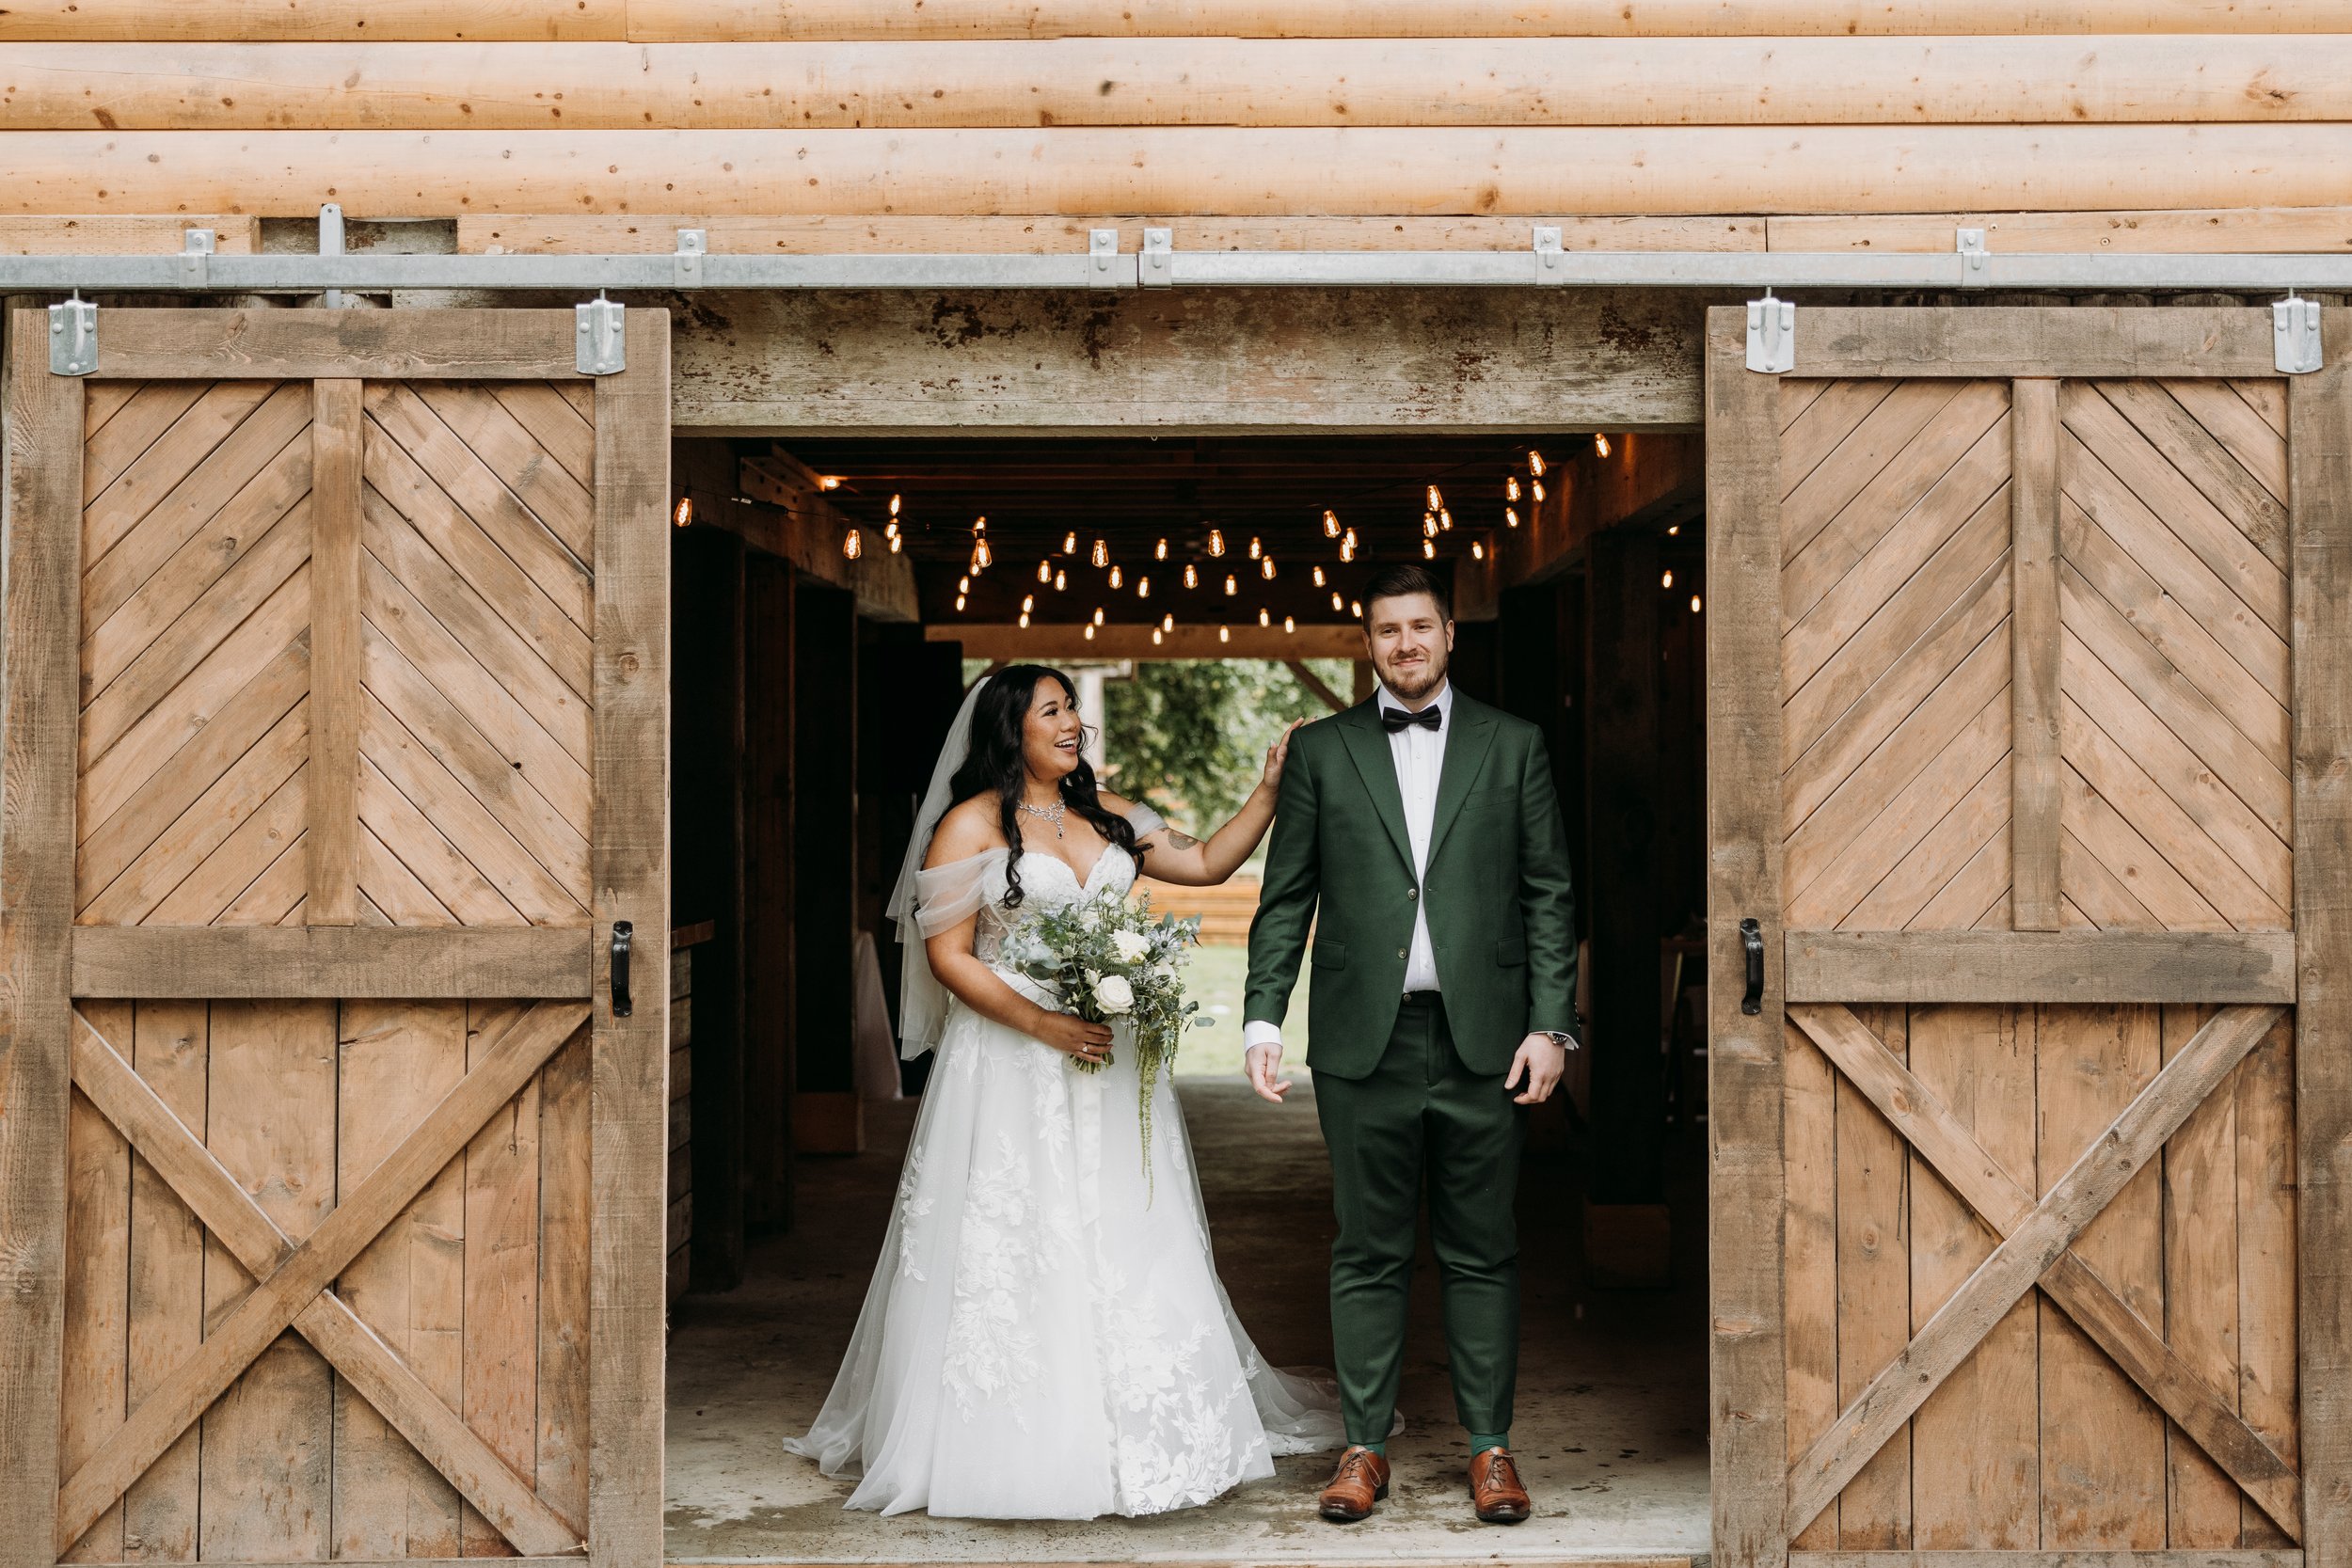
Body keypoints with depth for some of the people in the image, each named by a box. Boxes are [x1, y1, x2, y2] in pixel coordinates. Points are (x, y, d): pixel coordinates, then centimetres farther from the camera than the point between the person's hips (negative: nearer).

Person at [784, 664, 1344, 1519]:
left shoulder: (1107, 816, 12)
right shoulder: (971, 825, -4)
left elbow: (1206, 862, 17)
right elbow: (947, 955, -9)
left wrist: (1271, 787, 7)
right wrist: (1045, 1025, -18)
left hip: (1107, 1058, 5)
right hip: (1010, 1064, -5)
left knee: (1124, 1244, 7)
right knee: (1015, 1250, -3)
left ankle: (1134, 1438, 17)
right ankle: (1016, 1443, 6)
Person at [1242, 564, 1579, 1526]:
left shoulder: (1513, 746, 8)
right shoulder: (1321, 751, 9)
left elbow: (1548, 895, 6)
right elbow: (1286, 899, 7)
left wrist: (1550, 1025, -3)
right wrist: (1263, 1019, -2)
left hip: (1484, 1041, 0)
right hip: (1364, 1041, 0)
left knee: (1483, 1253, 6)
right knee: (1367, 1254, 5)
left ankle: (1490, 1447, 15)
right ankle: (1364, 1447, 14)